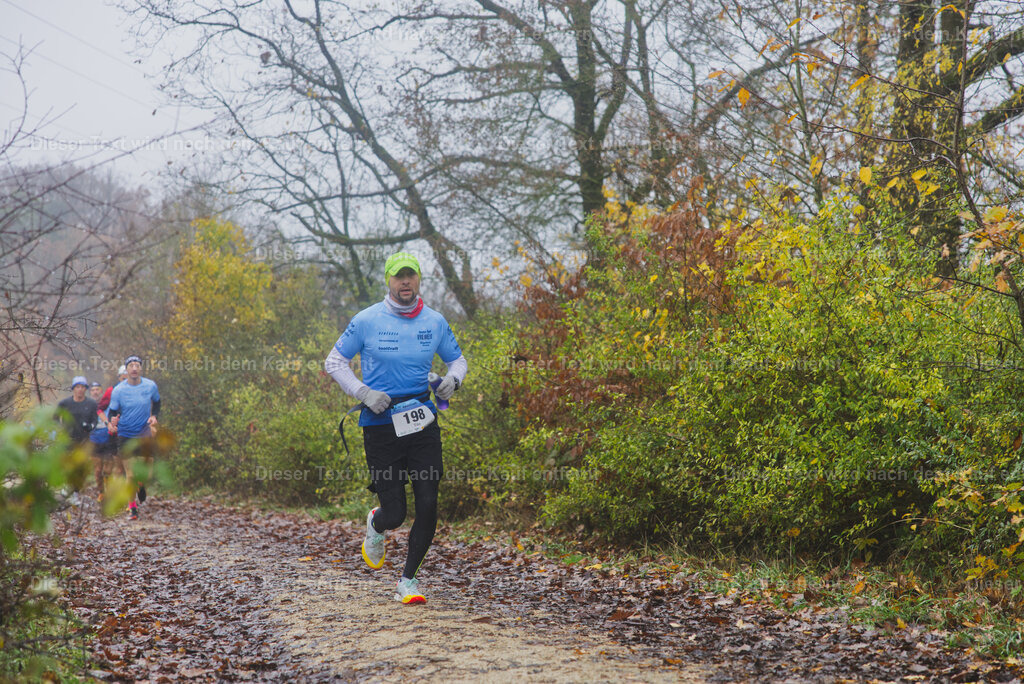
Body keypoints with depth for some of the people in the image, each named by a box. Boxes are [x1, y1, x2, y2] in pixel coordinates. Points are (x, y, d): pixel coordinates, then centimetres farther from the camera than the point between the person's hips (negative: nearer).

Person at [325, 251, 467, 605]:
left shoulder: (435, 322, 6)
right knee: (394, 515, -4)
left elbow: (457, 360, 19)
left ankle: (408, 580, 12)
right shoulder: (367, 321, -3)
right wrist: (364, 392, -10)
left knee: (428, 506, -7)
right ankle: (376, 525, 36)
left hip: (422, 421, 3)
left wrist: (453, 379, -4)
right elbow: (334, 362, 4)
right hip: (380, 423, -2)